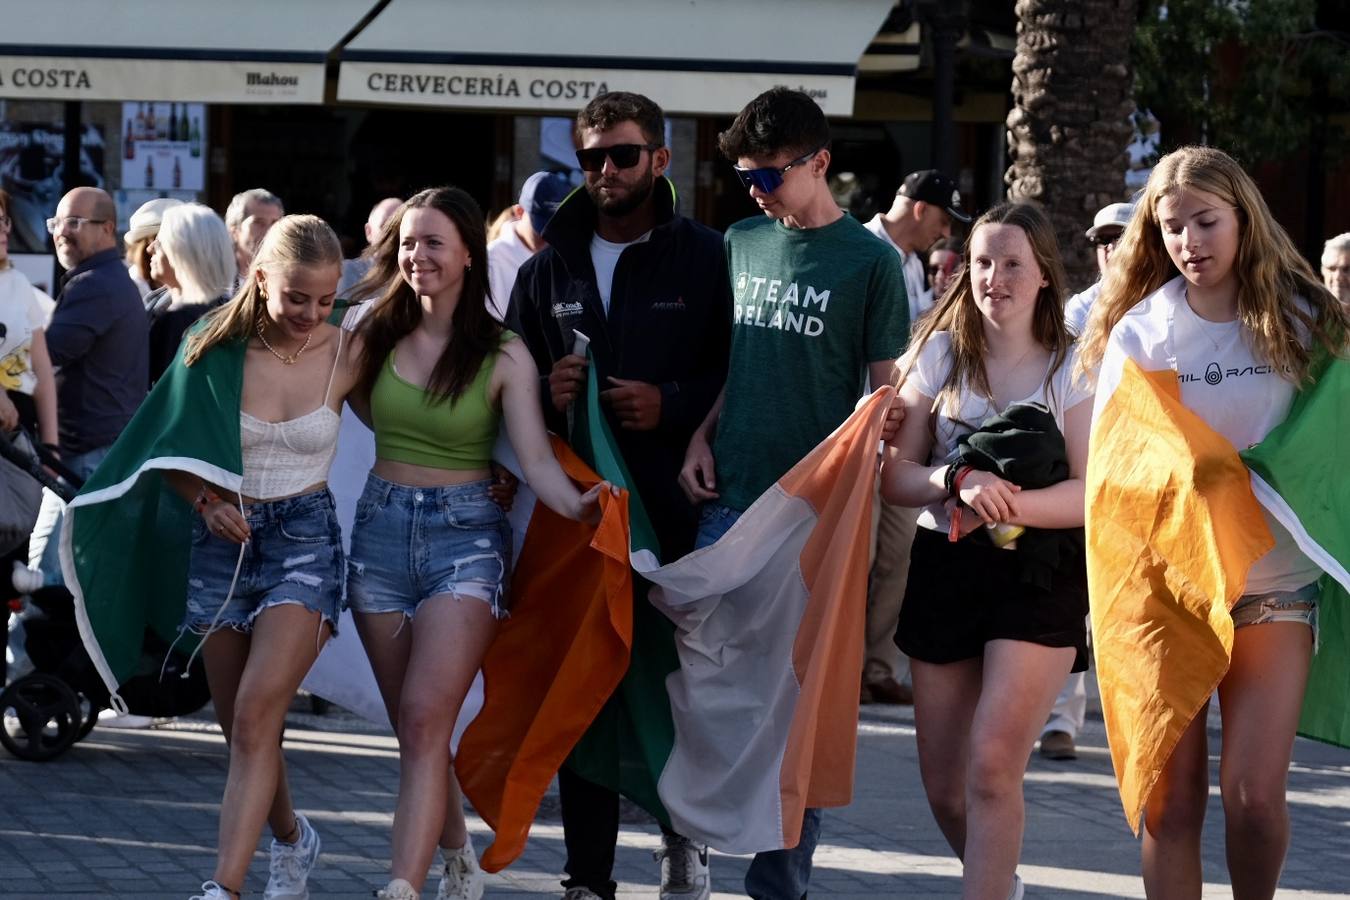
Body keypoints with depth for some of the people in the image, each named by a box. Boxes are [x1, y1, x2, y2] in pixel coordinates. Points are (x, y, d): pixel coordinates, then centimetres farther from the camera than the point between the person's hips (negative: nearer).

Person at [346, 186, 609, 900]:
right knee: (413, 728, 10)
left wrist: (575, 505, -31)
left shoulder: (503, 356, -5)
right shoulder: (376, 337, 5)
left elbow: (536, 459, -13)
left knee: (425, 719, -16)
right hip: (381, 527, 4)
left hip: (466, 534, -4)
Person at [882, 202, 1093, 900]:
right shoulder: (940, 355, 8)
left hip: (1039, 574, -3)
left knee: (991, 767, -19)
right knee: (944, 785, 7)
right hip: (945, 571, 3)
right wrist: (959, 484, -18)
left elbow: (1092, 494, -7)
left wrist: (1007, 505, -23)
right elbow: (894, 476, 3)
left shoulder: (1072, 368, 1)